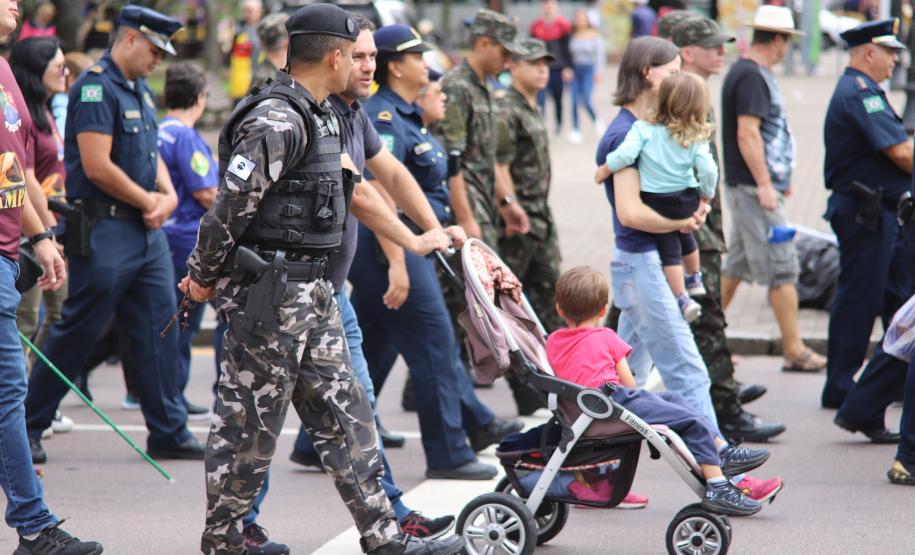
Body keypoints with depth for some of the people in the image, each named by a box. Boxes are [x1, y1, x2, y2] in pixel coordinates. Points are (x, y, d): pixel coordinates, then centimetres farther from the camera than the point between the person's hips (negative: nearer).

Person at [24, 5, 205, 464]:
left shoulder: (140, 92, 16)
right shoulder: (96, 87, -13)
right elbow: (97, 167, -20)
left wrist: (167, 195, 2)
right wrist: (149, 202, -10)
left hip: (147, 233, 9)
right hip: (104, 232, -9)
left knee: (160, 330, 5)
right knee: (75, 335, -3)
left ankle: (168, 432, 9)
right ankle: (27, 427, 8)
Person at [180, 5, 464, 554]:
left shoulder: (322, 116, 13)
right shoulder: (276, 123, -19)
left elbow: (351, 191, 24)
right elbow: (228, 206, -20)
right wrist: (203, 280, -11)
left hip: (313, 292, 10)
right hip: (268, 293, -10)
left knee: (344, 413, 8)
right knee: (249, 422, -1)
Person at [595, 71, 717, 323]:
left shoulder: (644, 129, -14)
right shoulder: (695, 138, -7)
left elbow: (625, 154, -24)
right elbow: (708, 169, -12)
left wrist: (603, 170, -7)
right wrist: (705, 196, 6)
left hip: (657, 202, -3)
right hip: (687, 201, 3)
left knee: (669, 250, 9)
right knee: (684, 234, 32)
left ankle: (683, 299, 3)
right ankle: (694, 279, 49)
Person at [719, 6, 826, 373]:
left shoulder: (752, 74, 16)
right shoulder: (751, 77, -16)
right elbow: (747, 134, -22)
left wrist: (778, 178, 26)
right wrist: (765, 185, -23)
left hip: (758, 186, 10)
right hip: (754, 187, -10)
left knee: (736, 266, 14)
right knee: (781, 268, -7)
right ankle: (794, 352, -4)